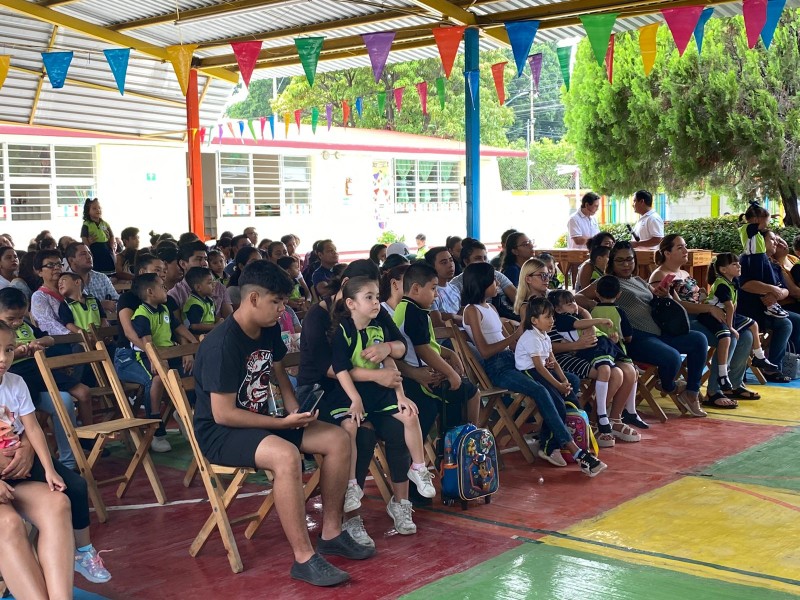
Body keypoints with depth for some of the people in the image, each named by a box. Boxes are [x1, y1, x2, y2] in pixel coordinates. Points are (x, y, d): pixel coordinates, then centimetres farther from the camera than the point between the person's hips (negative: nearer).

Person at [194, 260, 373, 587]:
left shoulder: (269, 331, 1)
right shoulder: (222, 344, -24)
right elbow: (223, 414, -25)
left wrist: (296, 413, 1)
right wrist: (284, 423, -22)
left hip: (260, 420, 9)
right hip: (220, 432, -9)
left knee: (338, 440, -3)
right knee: (286, 455, -37)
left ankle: (331, 533, 7)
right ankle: (304, 558, -28)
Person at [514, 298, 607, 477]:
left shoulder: (545, 337, 14)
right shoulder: (531, 338, -15)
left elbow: (553, 362, 14)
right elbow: (539, 367, -19)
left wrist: (564, 380, -3)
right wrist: (559, 385, -19)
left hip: (542, 372, 10)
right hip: (529, 374, -10)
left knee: (573, 401, -7)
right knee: (558, 407, -23)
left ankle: (551, 446, -8)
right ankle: (577, 453, -22)